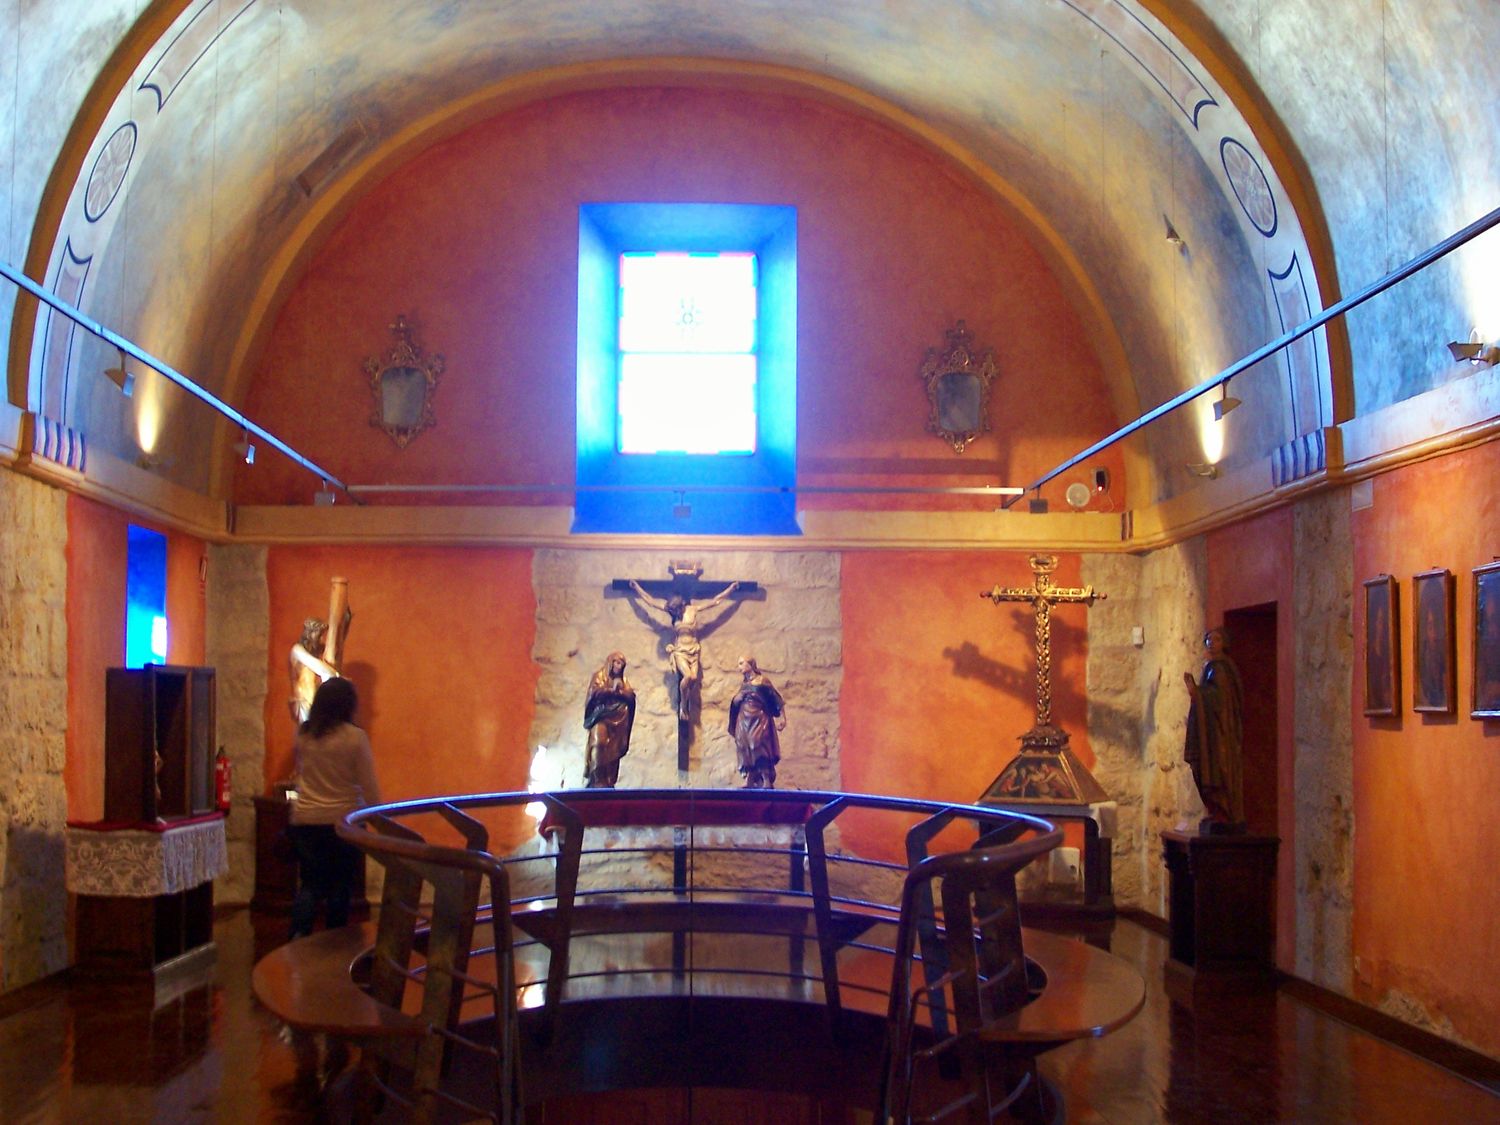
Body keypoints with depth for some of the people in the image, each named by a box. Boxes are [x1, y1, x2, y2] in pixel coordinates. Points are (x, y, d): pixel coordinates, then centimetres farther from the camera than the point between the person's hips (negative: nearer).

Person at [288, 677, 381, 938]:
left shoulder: (303, 735, -1)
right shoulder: (355, 737, -12)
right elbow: (368, 785, -9)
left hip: (305, 821, 3)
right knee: (340, 886, 10)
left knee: (310, 884, 8)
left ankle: (298, 935, -11)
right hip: (342, 820, -3)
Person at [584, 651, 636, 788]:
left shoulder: (623, 680, 22)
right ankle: (597, 780, -23)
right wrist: (613, 690, -4)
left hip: (618, 720, 4)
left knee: (614, 750, -5)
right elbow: (595, 692, -6)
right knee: (599, 742, -24)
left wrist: (619, 691, -5)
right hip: (601, 717, -4)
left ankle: (609, 783, -5)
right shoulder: (599, 676, 11)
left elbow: (631, 697, 8)